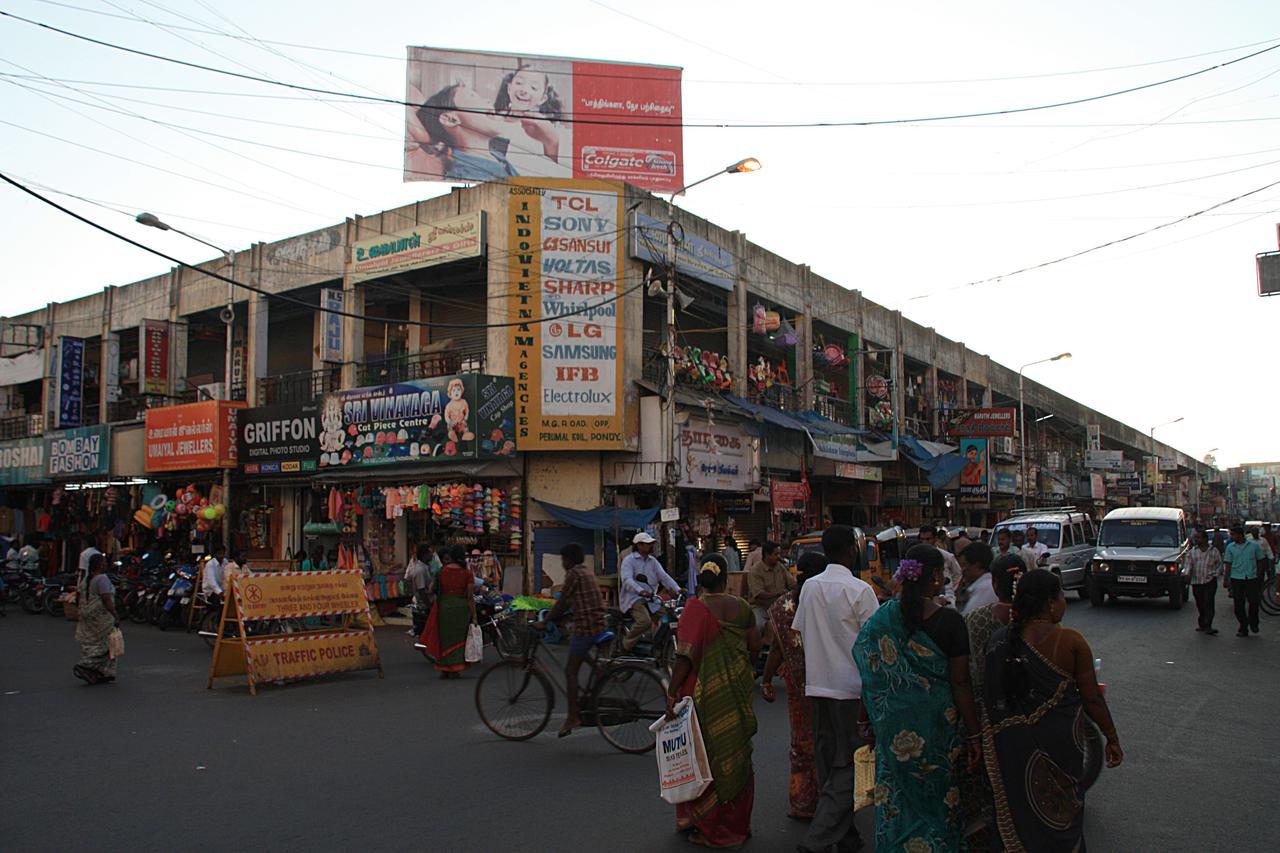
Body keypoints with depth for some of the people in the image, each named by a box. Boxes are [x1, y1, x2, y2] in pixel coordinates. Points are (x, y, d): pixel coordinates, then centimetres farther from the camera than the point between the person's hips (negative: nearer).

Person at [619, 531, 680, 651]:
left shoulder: (653, 561, 17)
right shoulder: (629, 560, -3)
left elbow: (664, 576, 6)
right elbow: (627, 580, -18)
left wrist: (677, 589, -11)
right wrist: (640, 591, -37)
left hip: (649, 599, 7)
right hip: (633, 598, -7)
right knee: (645, 621, -30)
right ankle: (626, 645, -12)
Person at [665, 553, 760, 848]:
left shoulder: (697, 608, -13)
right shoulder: (742, 607, -1)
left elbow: (686, 656, -18)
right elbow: (755, 646, 4)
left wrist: (672, 693, -15)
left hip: (706, 693, -4)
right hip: (738, 692, 4)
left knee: (705, 758, 8)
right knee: (737, 756, 15)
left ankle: (707, 826, 16)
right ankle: (738, 824, 26)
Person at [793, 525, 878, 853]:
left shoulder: (810, 586, 6)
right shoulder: (860, 590, -12)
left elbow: (800, 632, 10)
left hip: (816, 684, 6)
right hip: (851, 686, -6)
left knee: (826, 761, 15)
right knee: (849, 765, 1)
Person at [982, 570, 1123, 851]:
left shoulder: (1000, 639, -8)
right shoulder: (1071, 642, -17)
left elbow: (991, 695, -1)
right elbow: (1091, 698, -11)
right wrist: (1112, 739, 1)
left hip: (1010, 742, 2)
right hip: (1058, 741, -2)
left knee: (1018, 810, 20)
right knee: (1061, 810, 20)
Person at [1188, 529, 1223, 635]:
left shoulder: (1214, 551, 3)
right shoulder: (1193, 551, 10)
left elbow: (1220, 565, 8)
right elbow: (1189, 565, 9)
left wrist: (1215, 575, -3)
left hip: (1210, 582, -3)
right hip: (1196, 582, 3)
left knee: (1208, 604, -11)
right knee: (1199, 604, 9)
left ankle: (1208, 626, -12)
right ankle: (1201, 624, 21)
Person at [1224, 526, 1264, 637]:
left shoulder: (1254, 545, 0)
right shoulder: (1230, 547, 3)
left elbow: (1259, 560, 6)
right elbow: (1228, 564, 5)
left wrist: (1259, 576, 3)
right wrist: (1226, 579, 2)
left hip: (1252, 578, -1)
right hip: (1236, 579, 1)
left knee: (1254, 602, -2)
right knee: (1239, 605, 3)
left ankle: (1253, 623, 24)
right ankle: (1243, 628, 14)